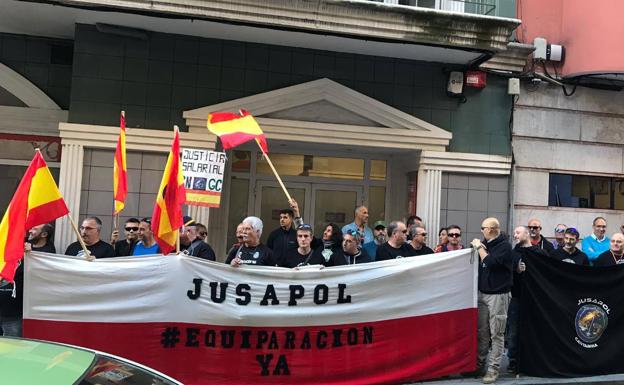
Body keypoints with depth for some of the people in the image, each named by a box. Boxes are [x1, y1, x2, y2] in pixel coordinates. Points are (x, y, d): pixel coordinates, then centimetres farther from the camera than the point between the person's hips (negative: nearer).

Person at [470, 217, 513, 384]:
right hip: (482, 293, 7)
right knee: (481, 332, 10)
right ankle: (479, 364, 19)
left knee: (496, 334, -1)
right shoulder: (486, 244, 11)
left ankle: (493, 369, 4)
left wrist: (479, 248, -11)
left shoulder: (504, 246, -9)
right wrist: (476, 248, 1)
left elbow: (491, 263, -22)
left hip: (498, 295, -7)